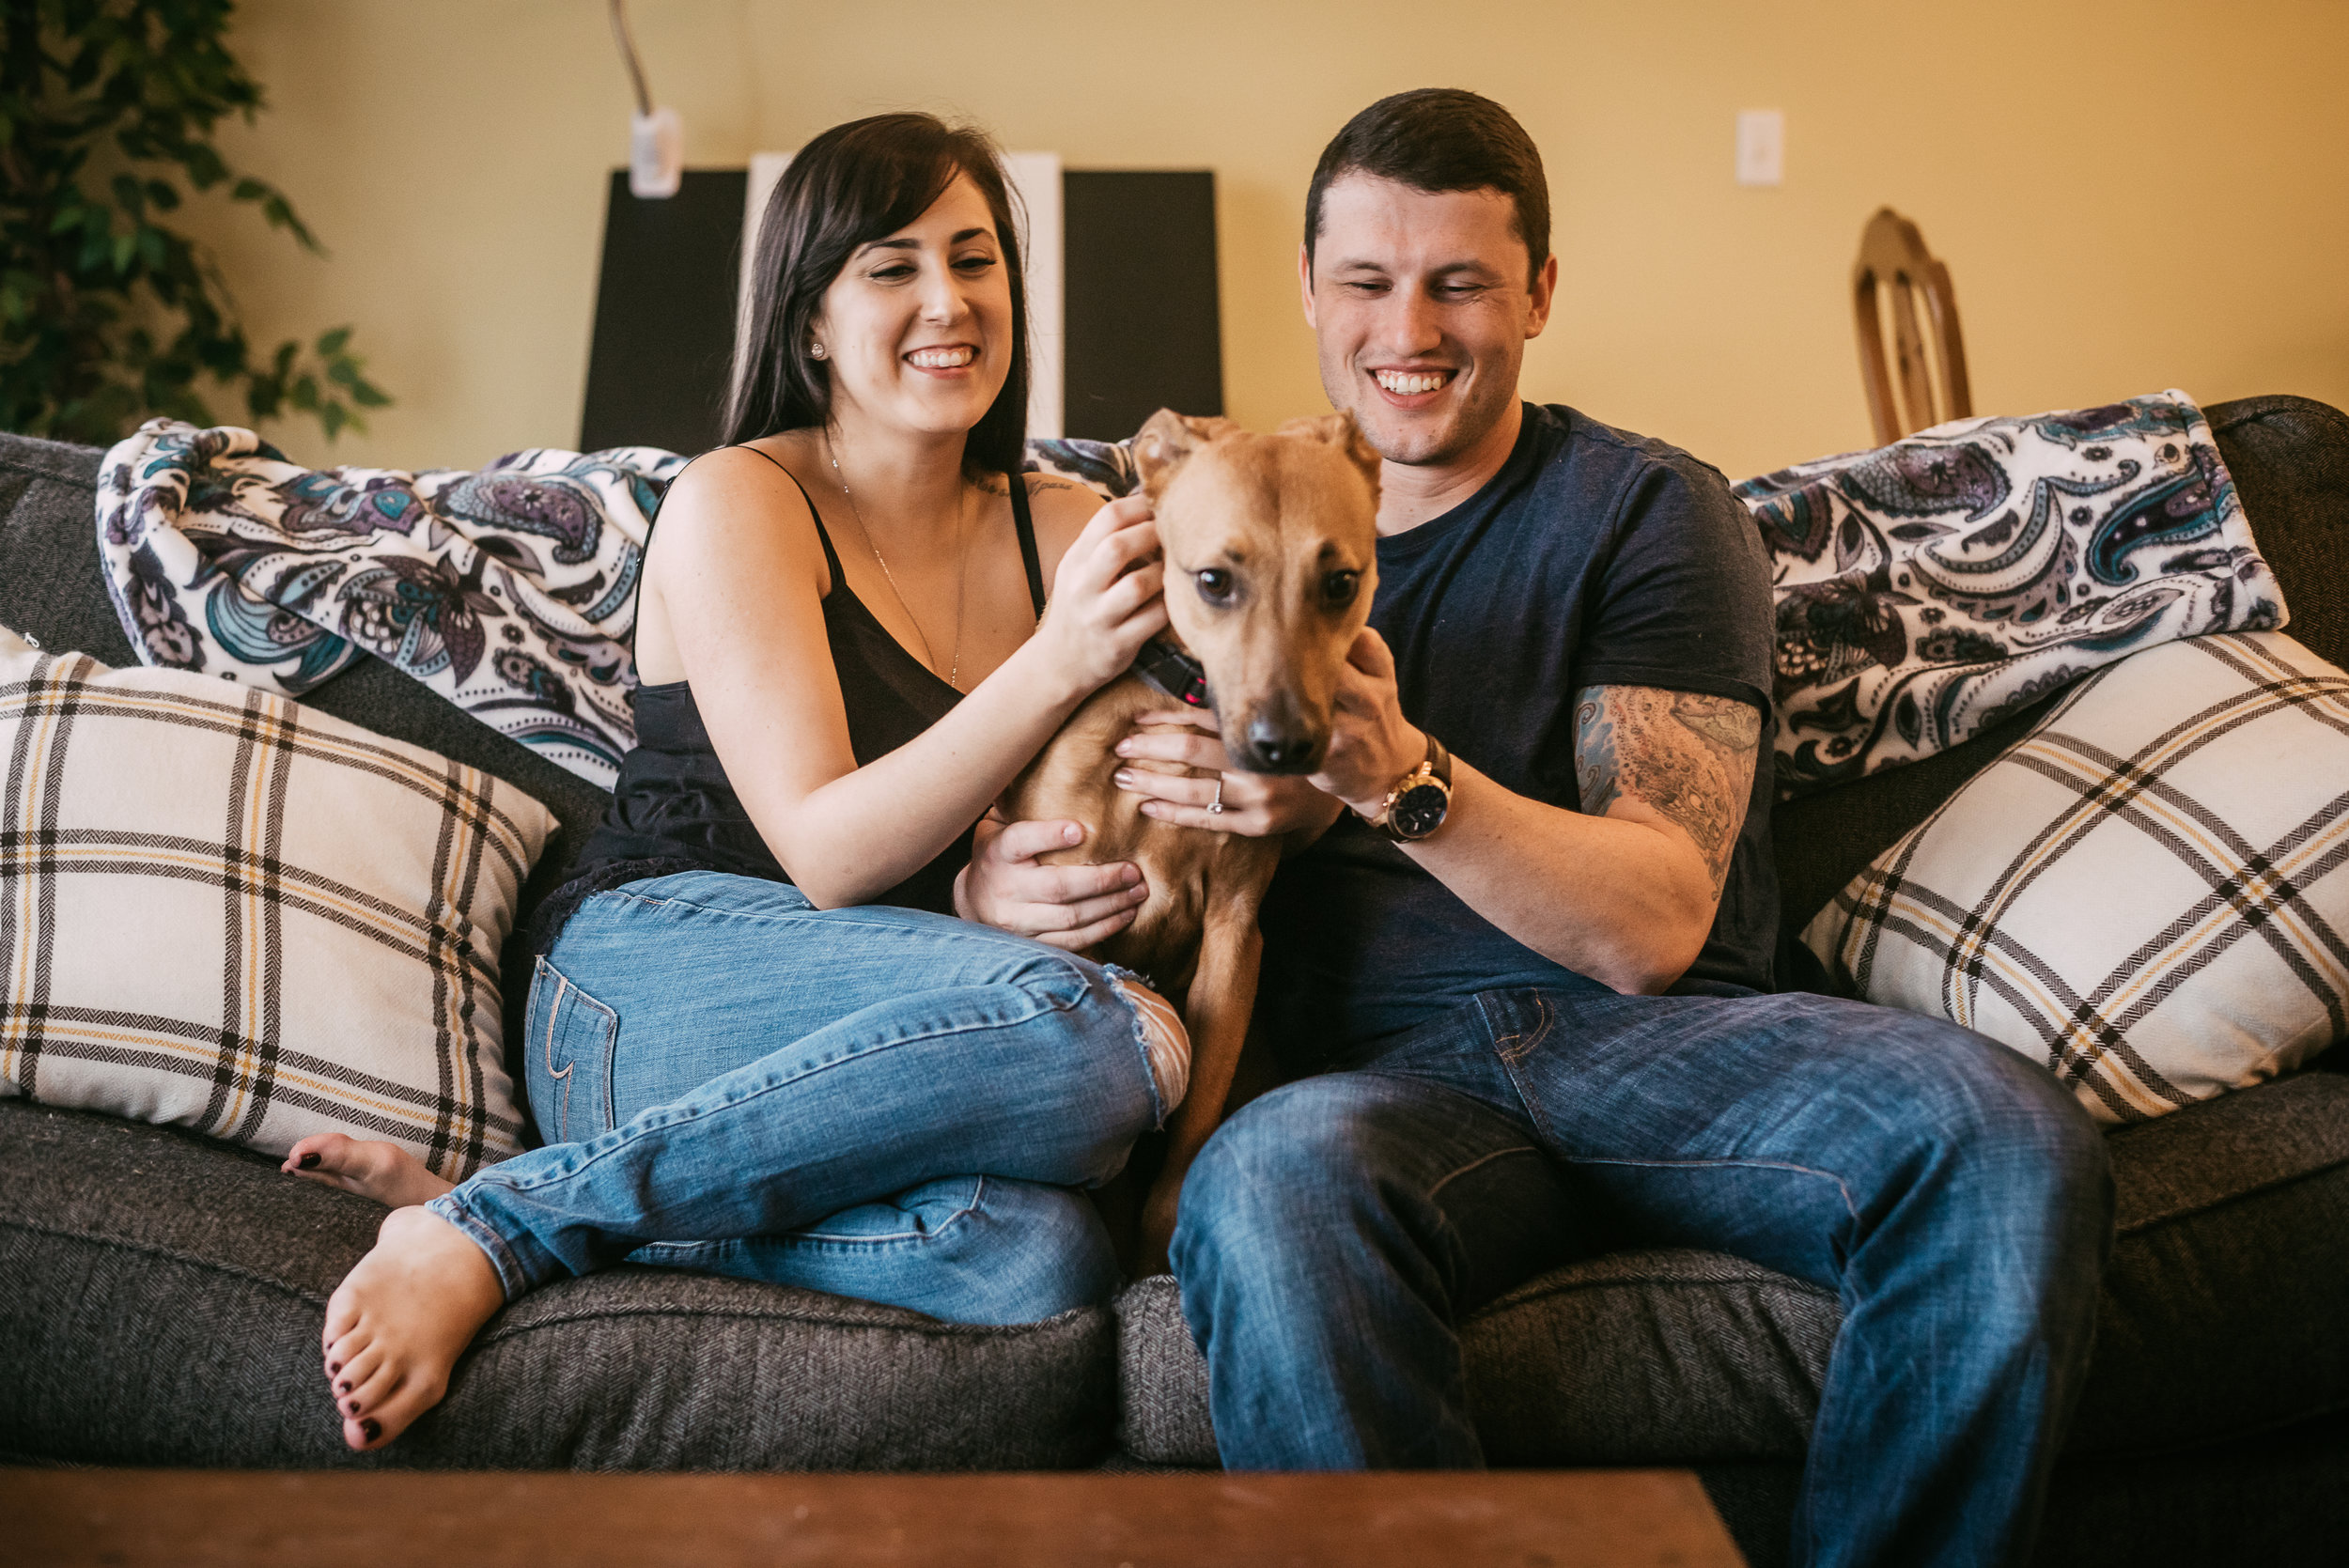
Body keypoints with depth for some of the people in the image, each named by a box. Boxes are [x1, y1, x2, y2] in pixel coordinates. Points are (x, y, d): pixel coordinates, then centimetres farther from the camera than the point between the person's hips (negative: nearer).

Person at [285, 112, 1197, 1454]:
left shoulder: (1064, 529, 14)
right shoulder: (741, 503, -2)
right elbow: (824, 852, -11)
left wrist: (1021, 888, -11)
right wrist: (1060, 661, -23)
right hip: (651, 981, -4)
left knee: (1039, 1257, -32)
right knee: (1105, 1035, -34)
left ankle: (518, 1211, -17)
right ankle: (495, 1226, -23)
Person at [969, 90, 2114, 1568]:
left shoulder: (1649, 509, 7)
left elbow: (1657, 926, -5)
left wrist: (1399, 777, -22)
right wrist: (1009, 878, -8)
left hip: (1662, 1035, 0)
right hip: (1384, 1069, 1)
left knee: (2012, 1142, -30)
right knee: (1269, 1181, -37)